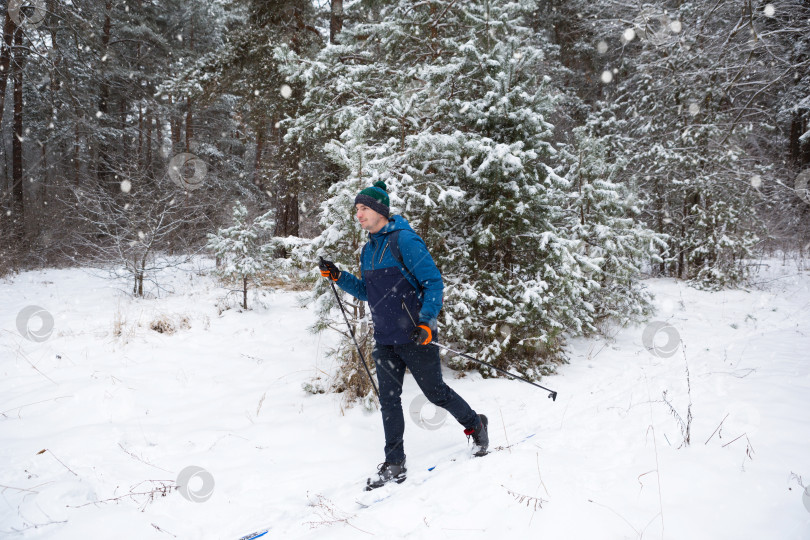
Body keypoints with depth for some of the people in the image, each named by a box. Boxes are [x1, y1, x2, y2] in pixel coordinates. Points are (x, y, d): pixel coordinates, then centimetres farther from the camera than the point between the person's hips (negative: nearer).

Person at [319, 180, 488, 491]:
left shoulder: (404, 240, -14)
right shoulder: (368, 250, 11)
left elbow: (434, 282, -15)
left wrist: (426, 322, -25)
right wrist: (337, 277, 7)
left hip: (415, 336, -7)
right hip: (385, 339, 7)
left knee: (435, 392, 6)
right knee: (388, 399, 5)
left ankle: (475, 425, 32)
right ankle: (394, 464, 14)